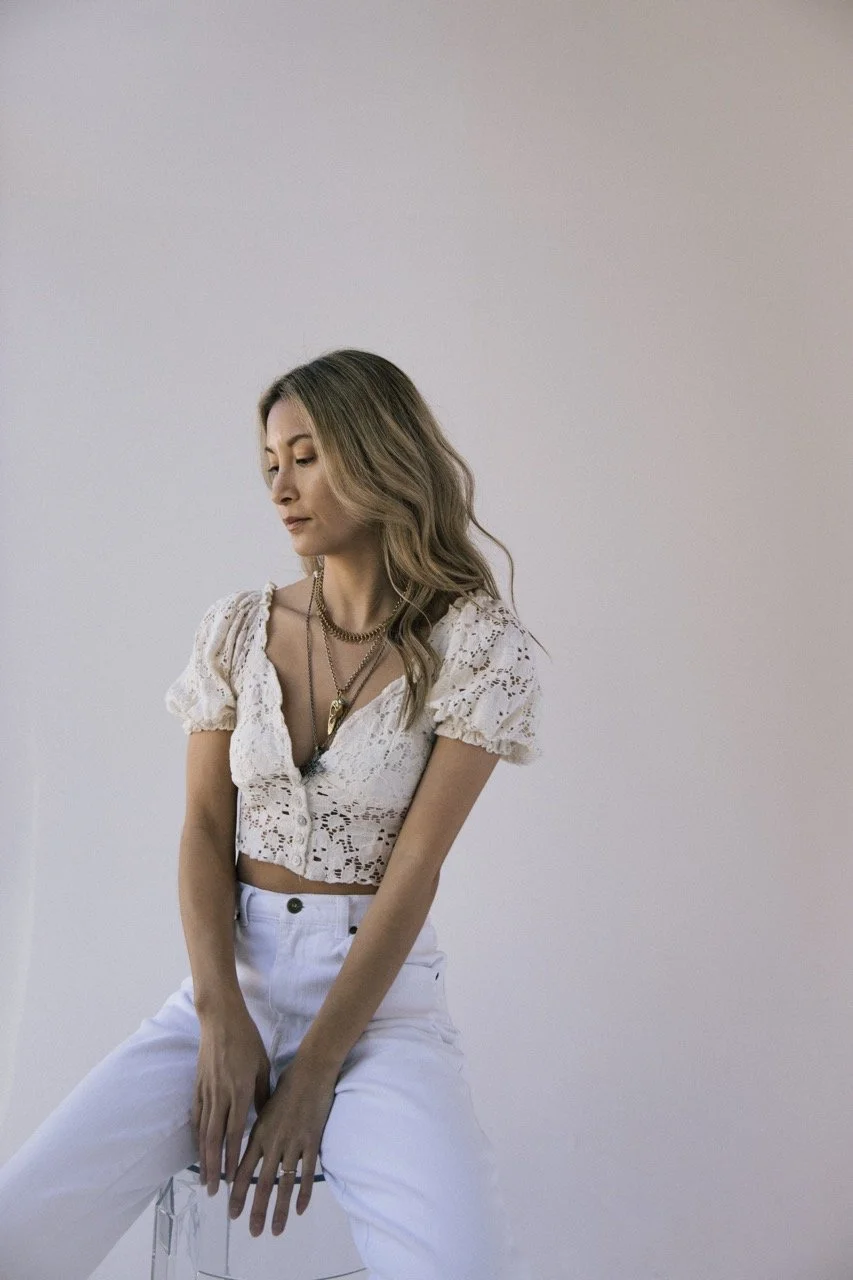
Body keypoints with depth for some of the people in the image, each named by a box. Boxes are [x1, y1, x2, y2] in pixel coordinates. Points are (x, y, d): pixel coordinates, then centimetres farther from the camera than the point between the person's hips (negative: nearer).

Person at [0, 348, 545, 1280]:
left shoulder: (477, 642, -6)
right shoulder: (239, 627, 6)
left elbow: (416, 863, -11)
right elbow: (205, 827, 3)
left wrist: (316, 1071, -14)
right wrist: (222, 1017, -11)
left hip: (380, 986, -3)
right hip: (231, 969, 3)